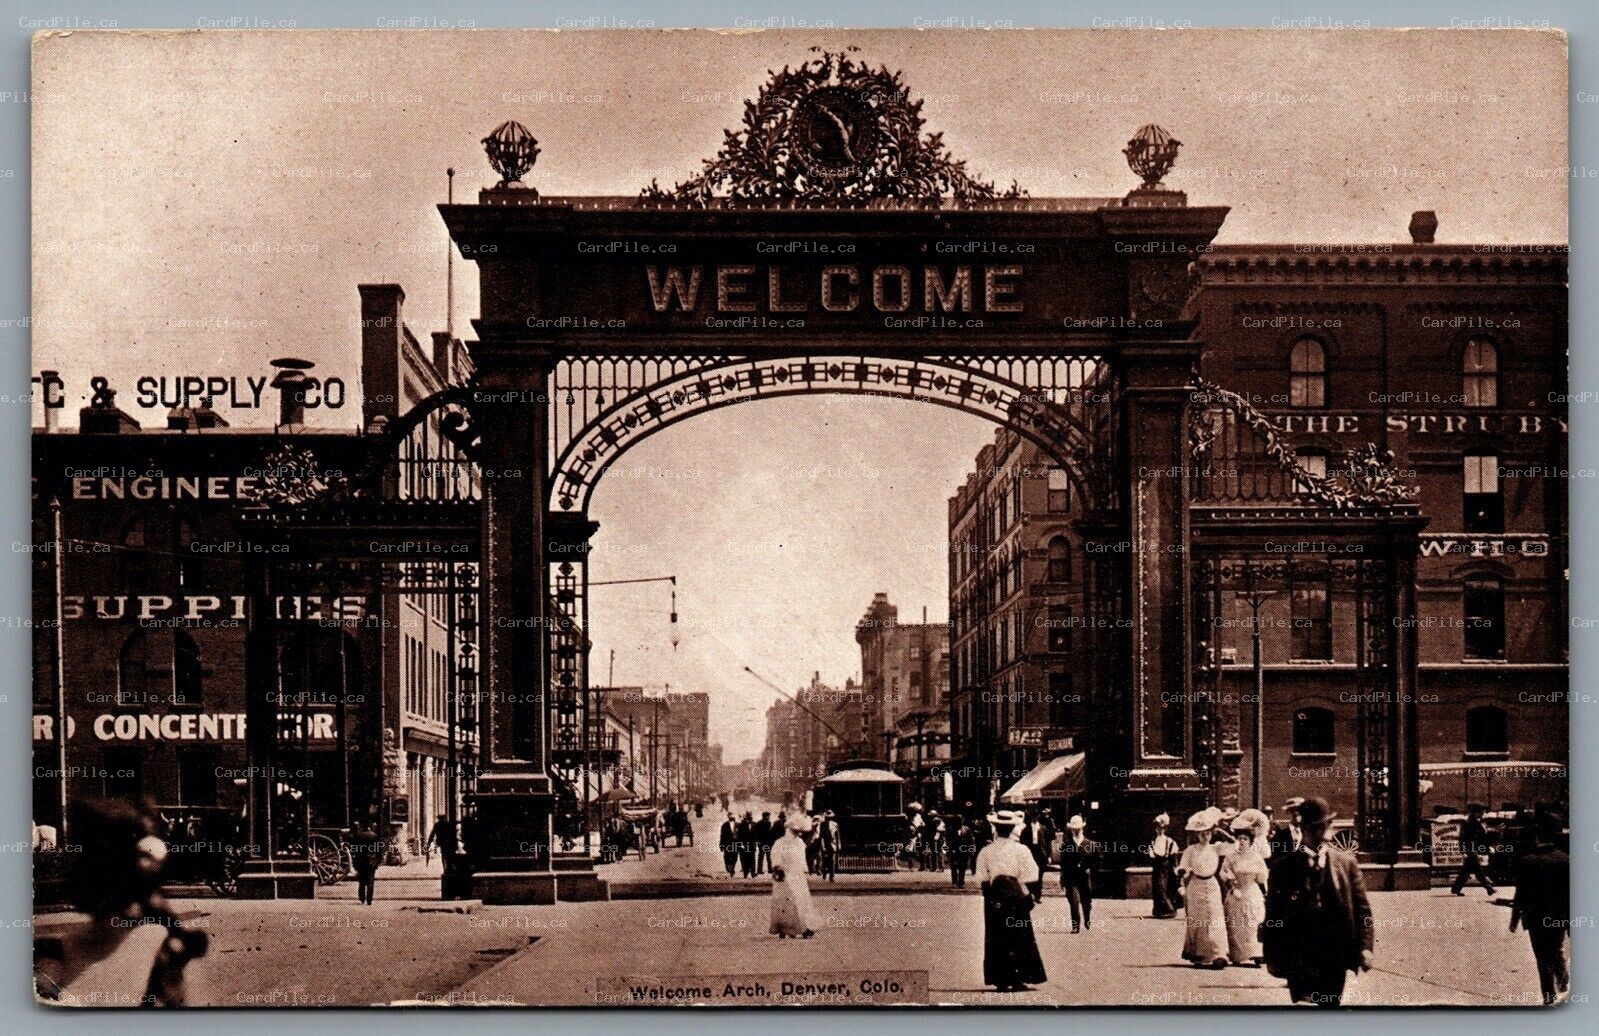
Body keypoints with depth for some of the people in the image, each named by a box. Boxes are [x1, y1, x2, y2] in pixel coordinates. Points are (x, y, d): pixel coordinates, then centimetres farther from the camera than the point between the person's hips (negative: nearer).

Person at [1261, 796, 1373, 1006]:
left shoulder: (1346, 863, 6)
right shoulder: (1283, 868, 2)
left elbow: (1362, 907, 4)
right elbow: (1272, 914, 4)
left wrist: (1365, 946, -7)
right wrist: (1272, 957, 2)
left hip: (1336, 956, 2)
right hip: (1298, 960, -1)